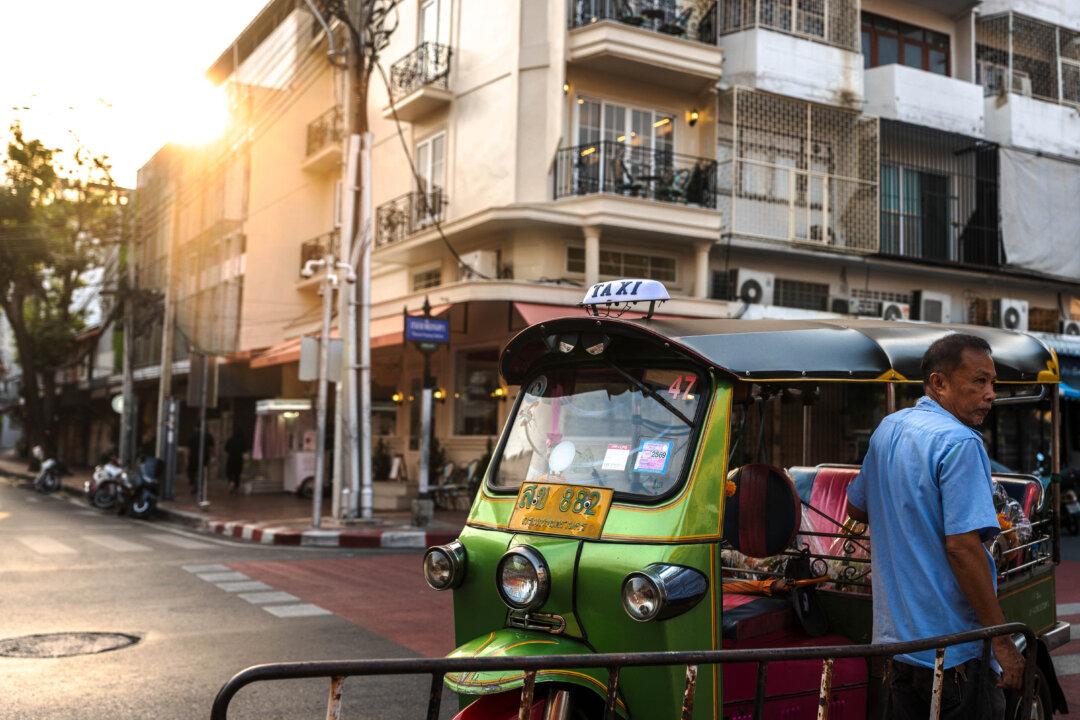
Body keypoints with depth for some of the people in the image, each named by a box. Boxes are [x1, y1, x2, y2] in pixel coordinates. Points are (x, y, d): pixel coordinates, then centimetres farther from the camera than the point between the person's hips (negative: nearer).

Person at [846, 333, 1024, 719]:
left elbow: (856, 507, 22)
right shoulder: (959, 442, -17)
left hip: (895, 639, 8)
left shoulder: (887, 429, 10)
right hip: (953, 650, -8)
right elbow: (962, 545, -24)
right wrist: (1001, 641, -19)